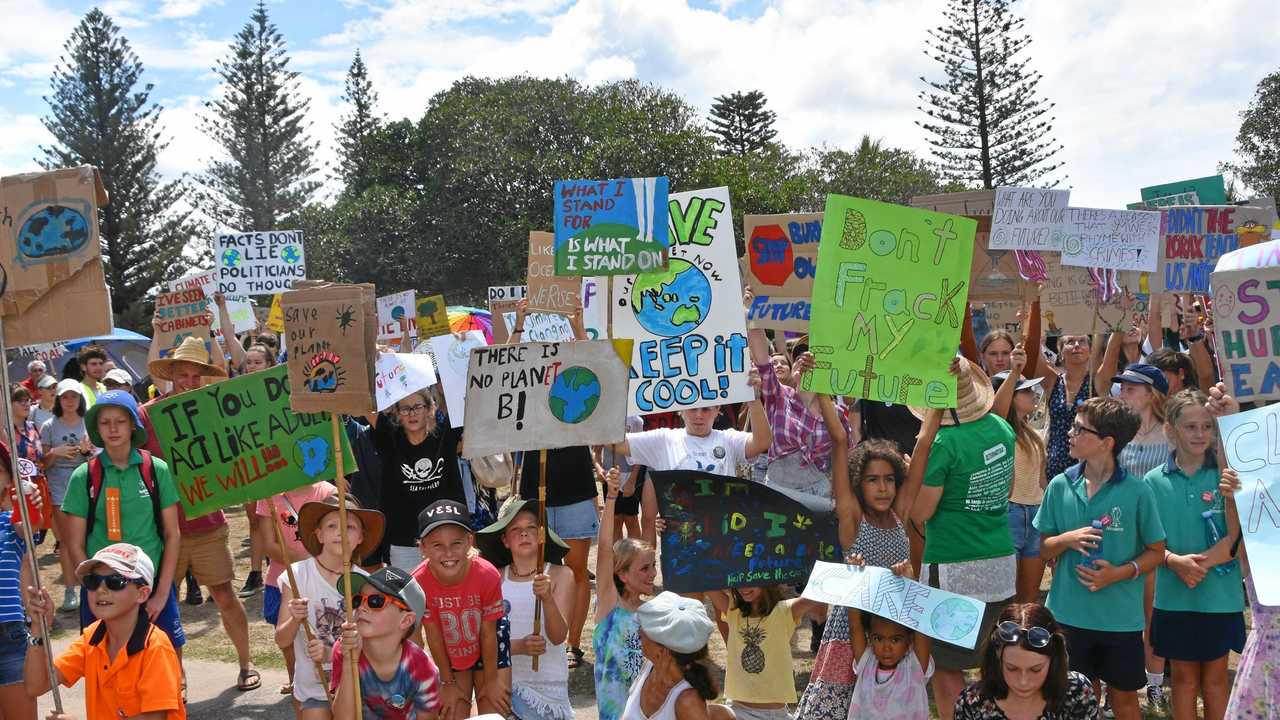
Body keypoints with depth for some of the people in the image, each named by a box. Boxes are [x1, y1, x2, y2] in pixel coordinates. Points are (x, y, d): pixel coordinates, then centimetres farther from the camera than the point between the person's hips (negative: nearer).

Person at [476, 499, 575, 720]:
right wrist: (520, 646, -21)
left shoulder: (560, 575, -5)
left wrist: (547, 598, -30)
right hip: (505, 679, 1)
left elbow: (558, 636, -12)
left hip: (549, 683, -1)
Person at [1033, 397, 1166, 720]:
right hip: (1068, 614, 2)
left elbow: (1156, 552, -1)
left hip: (1121, 617, -2)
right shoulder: (1060, 486, -2)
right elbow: (1044, 549, 5)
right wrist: (1068, 539, -16)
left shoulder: (1137, 491, -10)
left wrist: (1119, 573, -17)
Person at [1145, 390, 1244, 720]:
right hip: (1175, 596, 1)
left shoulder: (1224, 474, -6)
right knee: (1184, 676, 13)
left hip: (1220, 595, -1)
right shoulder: (1155, 480, -2)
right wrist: (1176, 562, -20)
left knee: (1215, 677, 11)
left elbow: (1235, 536, -10)